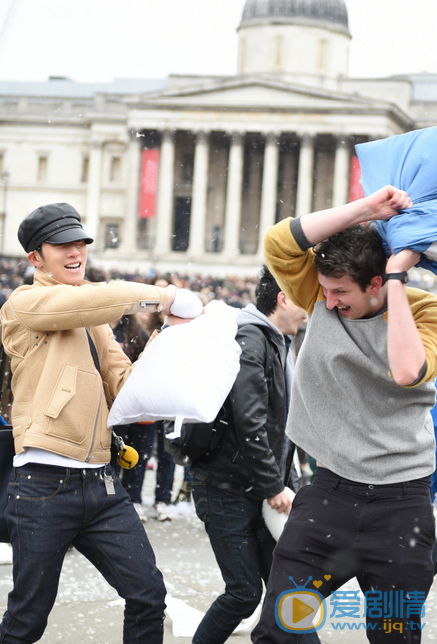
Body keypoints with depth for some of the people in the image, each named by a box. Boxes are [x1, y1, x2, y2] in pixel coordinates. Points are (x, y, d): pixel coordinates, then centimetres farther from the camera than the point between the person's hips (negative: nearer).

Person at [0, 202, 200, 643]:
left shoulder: (95, 322, 21)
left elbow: (124, 383, 15)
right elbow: (97, 299, -17)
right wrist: (168, 299, -13)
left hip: (100, 483, 7)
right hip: (44, 485, -7)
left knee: (148, 594, 2)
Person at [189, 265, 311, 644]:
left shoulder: (279, 343, 16)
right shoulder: (249, 339, -16)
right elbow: (249, 422, -23)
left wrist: (279, 481, 13)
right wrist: (274, 486, -18)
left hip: (257, 488, 9)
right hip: (226, 488, -9)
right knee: (245, 591, -6)